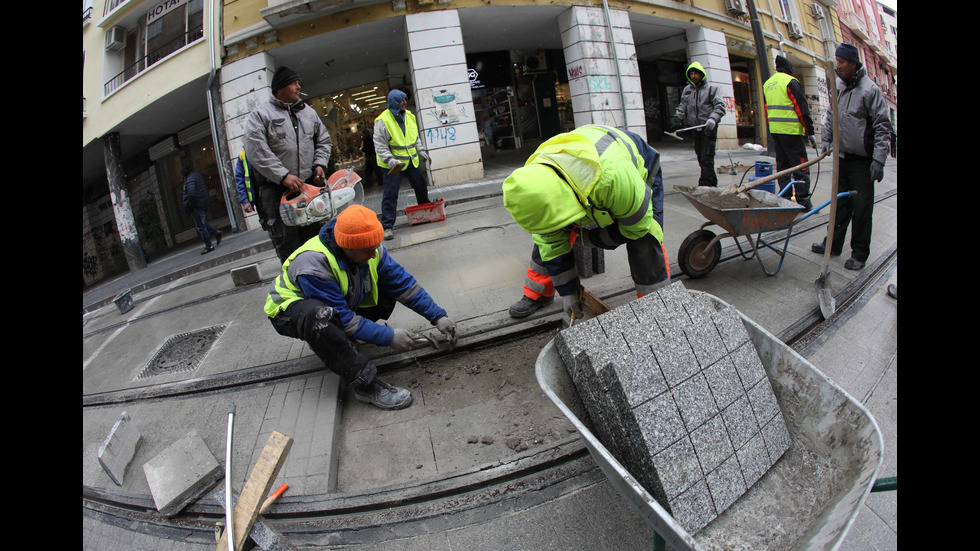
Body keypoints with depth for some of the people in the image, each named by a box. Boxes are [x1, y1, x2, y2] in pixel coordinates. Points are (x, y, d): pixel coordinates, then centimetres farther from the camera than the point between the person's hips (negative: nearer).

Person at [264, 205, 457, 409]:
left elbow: (403, 283, -9)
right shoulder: (312, 265, -36)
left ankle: (335, 338, 2)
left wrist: (437, 316, -12)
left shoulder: (370, 248, -16)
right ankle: (365, 385, -32)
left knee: (386, 292, -10)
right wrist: (388, 337, -31)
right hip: (291, 310, -7)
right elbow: (342, 318, -32)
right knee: (319, 316, -42)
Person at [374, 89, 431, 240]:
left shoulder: (409, 116, 6)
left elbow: (416, 136, 21)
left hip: (410, 160, 7)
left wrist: (420, 150, 13)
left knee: (421, 185, 17)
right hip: (391, 164, -6)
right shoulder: (382, 121, -15)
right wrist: (390, 160, -28)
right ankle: (387, 226, -8)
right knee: (390, 194, -10)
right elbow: (380, 146, -17)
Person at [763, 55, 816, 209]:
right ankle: (803, 202, -5)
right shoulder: (790, 82, -8)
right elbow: (802, 108, -10)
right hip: (791, 130, -7)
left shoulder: (767, 84, 15)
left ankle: (785, 199, 12)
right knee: (800, 167, -4)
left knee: (782, 165, 12)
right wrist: (810, 132, -7)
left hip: (774, 130, 7)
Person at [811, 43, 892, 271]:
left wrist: (879, 160, -18)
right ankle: (833, 243, 24)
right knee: (840, 203, 14)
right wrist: (827, 139, 11)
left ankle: (860, 253, 7)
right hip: (843, 156, 6)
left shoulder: (870, 89, -12)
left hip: (863, 160, -6)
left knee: (862, 207, -1)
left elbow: (882, 126, -13)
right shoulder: (838, 85, 7)